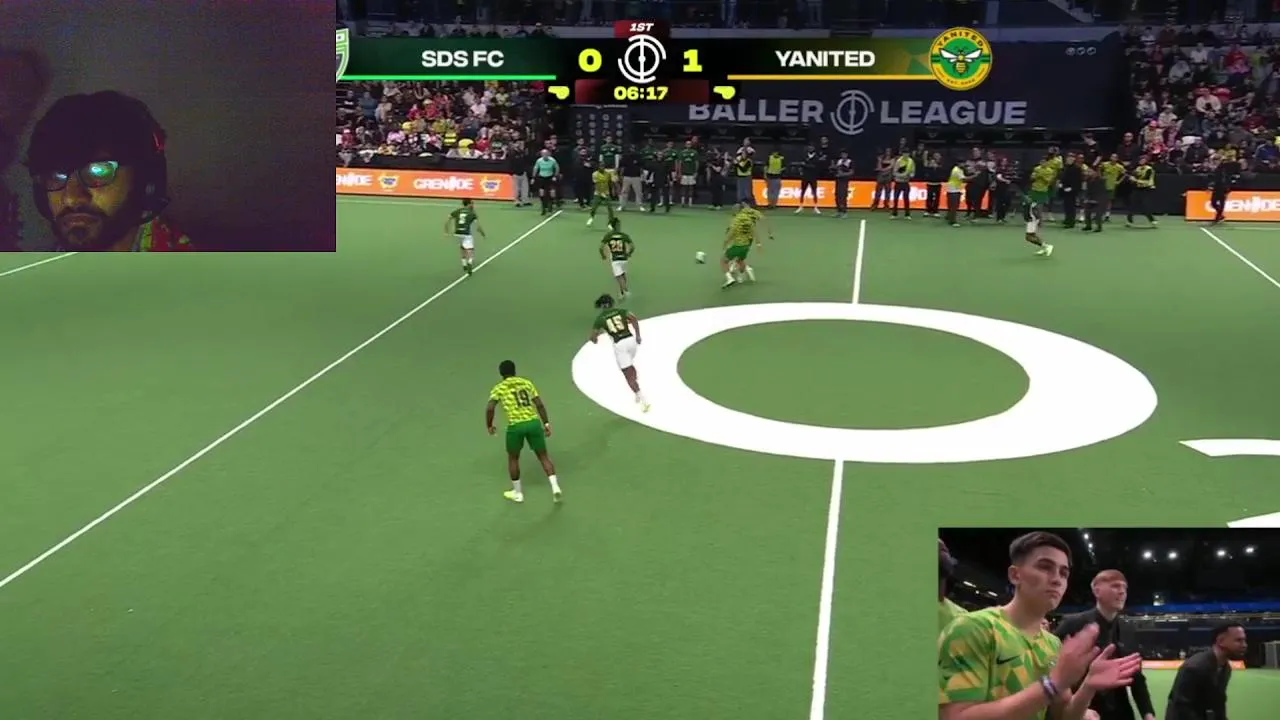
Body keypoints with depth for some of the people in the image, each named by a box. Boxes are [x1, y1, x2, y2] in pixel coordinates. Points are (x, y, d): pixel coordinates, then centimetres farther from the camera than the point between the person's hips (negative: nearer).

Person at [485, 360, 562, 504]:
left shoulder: (499, 388, 5)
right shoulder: (527, 383, 14)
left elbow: (490, 408, -7)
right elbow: (539, 404, 8)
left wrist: (489, 426, 7)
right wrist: (546, 424, 12)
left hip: (516, 426, -2)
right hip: (534, 422, 2)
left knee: (513, 458, 19)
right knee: (543, 456, 13)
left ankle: (517, 493, 26)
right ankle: (555, 486, -3)